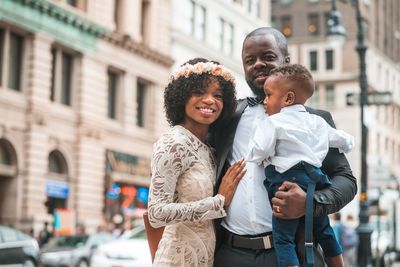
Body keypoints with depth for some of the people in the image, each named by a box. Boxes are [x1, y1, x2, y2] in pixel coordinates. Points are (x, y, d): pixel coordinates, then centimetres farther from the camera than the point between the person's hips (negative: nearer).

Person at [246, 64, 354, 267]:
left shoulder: (272, 122, -5)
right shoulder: (316, 122, 15)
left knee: (283, 236, -6)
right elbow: (345, 141, 25)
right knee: (323, 229, 23)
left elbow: (258, 153, -14)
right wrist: (346, 144, 48)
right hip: (314, 178, 7)